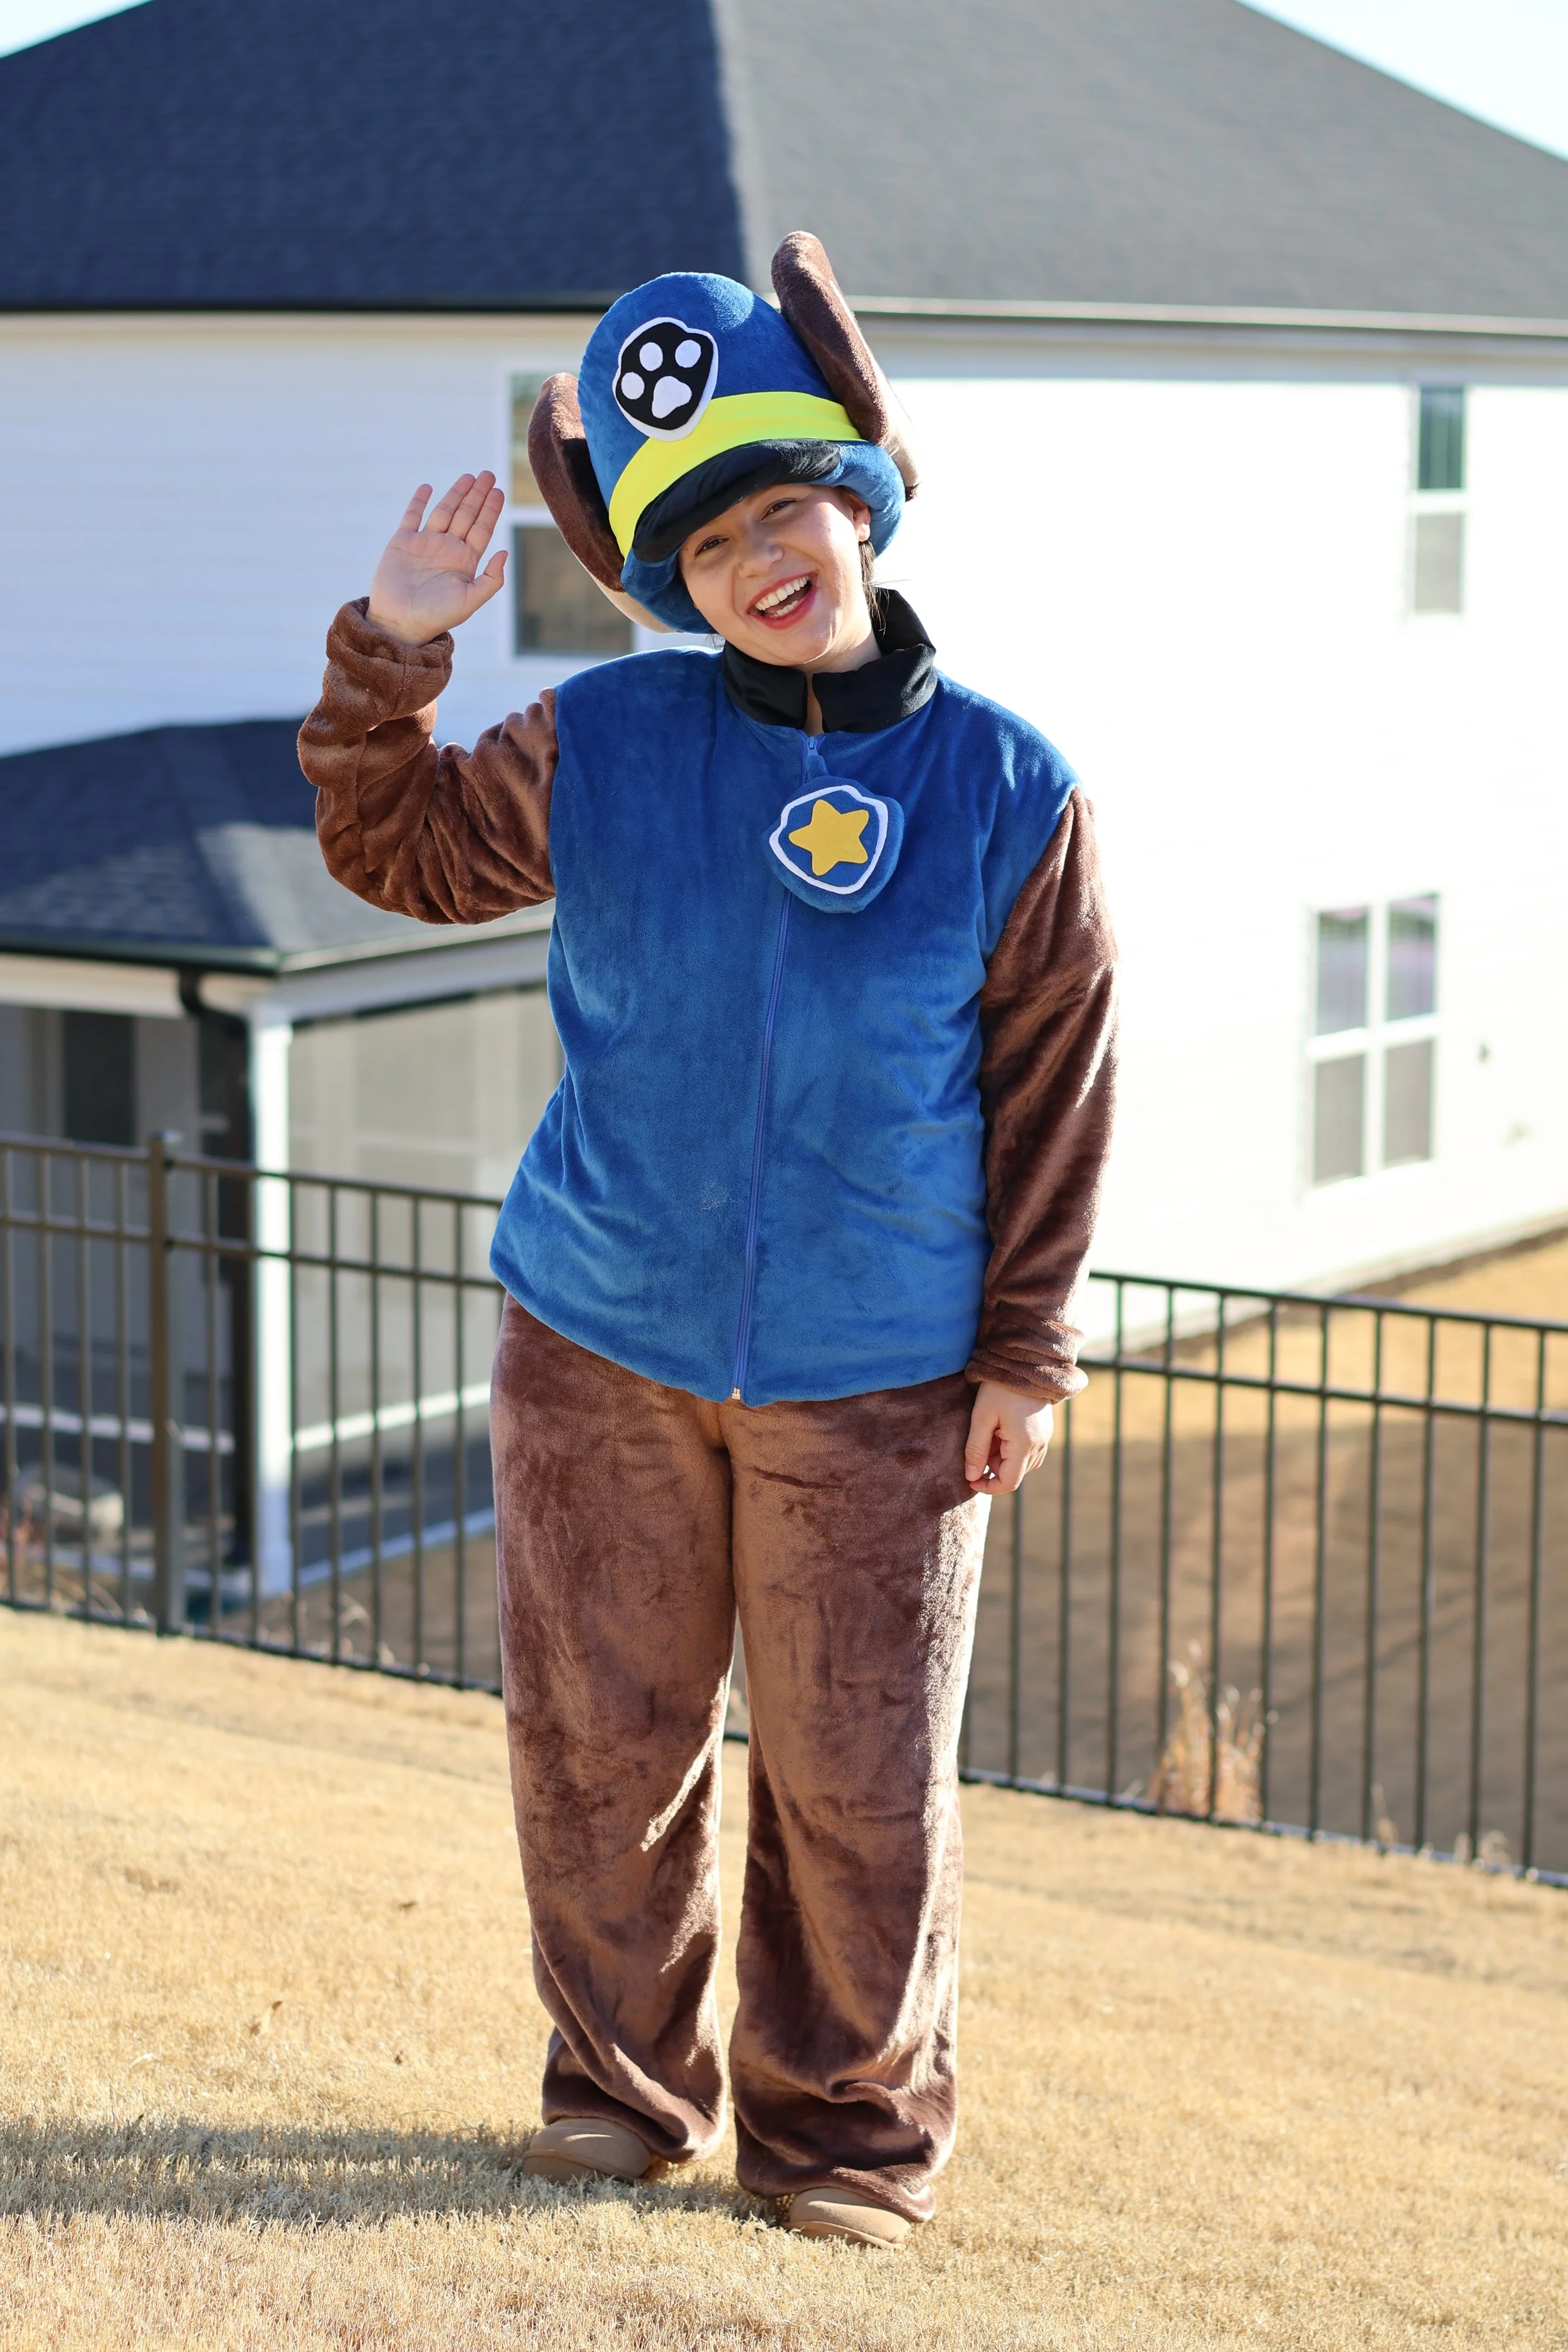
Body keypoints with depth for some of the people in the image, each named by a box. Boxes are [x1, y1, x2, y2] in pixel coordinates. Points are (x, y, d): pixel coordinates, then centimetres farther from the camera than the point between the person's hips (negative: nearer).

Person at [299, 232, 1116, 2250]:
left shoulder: (1006, 789, -6)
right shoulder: (604, 744, -2)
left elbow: (1054, 1084, 0)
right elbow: (399, 851, 10)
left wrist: (1025, 1348, -1)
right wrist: (390, 651, -6)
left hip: (879, 1382, -1)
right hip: (603, 1348, 2)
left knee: (858, 1776, 5)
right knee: (598, 1738, 10)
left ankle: (847, 2120, 24)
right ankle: (622, 2081, 30)